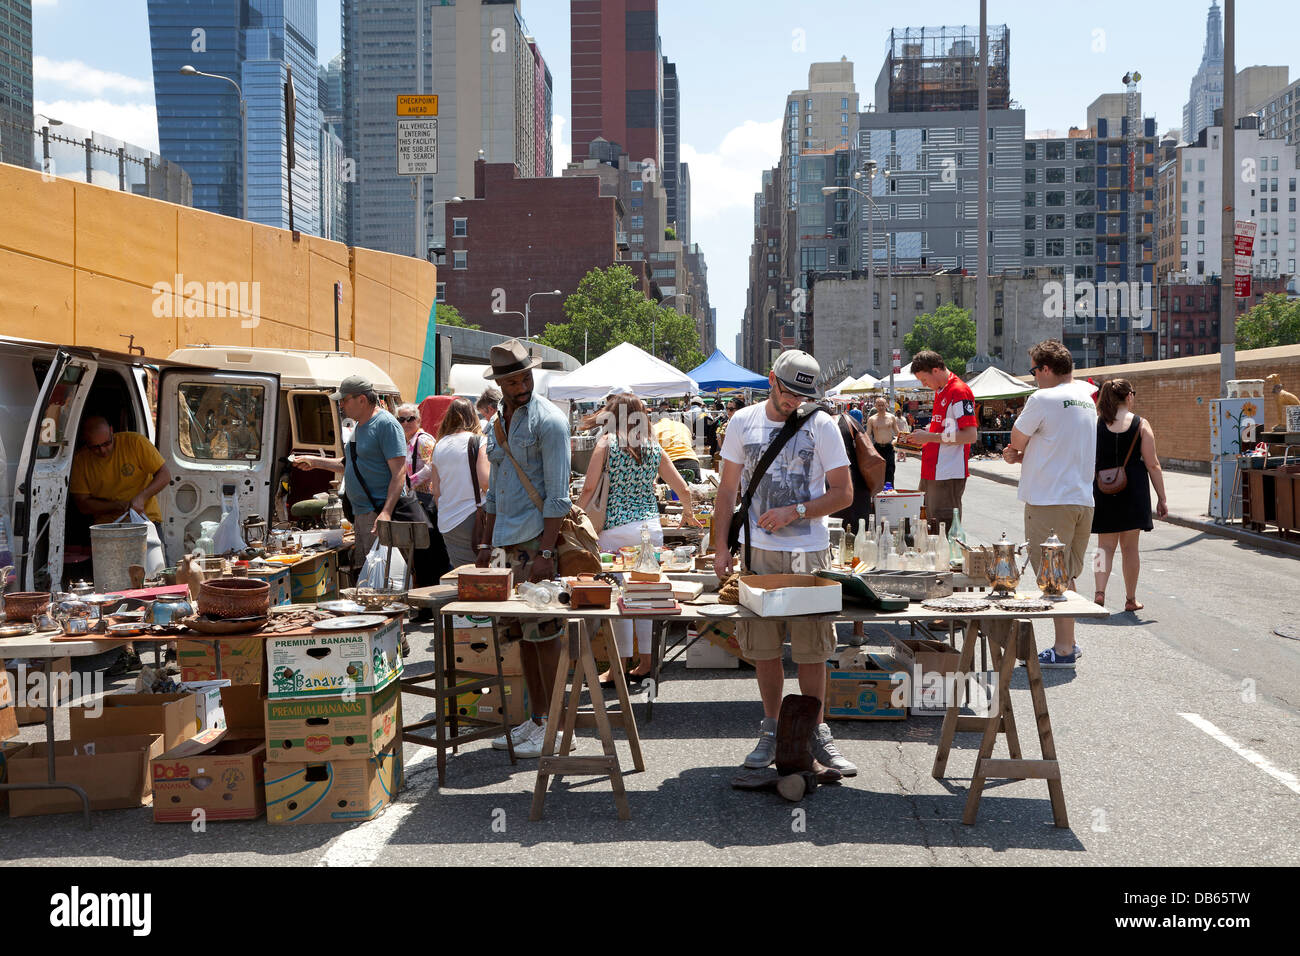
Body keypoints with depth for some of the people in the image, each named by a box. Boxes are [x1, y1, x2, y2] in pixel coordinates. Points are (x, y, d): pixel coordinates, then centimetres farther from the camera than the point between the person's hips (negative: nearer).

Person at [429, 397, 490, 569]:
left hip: (446, 523, 5)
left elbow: (436, 490, 11)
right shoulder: (478, 441, -6)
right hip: (471, 518, -5)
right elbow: (485, 481, -15)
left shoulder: (439, 446, 9)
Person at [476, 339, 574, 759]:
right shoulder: (498, 423, 15)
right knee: (522, 633, 11)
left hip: (538, 540, -8)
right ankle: (536, 719, 21)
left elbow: (558, 496, -14)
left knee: (543, 634, -4)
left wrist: (544, 552, -20)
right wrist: (487, 545, 19)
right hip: (508, 543, 8)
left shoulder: (548, 420, -9)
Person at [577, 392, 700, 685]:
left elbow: (589, 488, -6)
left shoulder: (607, 443, -3)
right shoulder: (654, 449, 7)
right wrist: (688, 513, 29)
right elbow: (683, 490, 9)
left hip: (618, 528, -4)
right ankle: (645, 662, 15)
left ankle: (619, 667, 6)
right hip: (651, 526, 4)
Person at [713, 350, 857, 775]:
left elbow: (843, 493, 0)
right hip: (756, 551, 2)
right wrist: (721, 546, 4)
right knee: (762, 648, 7)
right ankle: (771, 731, 22)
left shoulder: (821, 426, -1)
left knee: (810, 651, 1)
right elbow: (728, 490, 11)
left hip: (809, 553, -2)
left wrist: (795, 511, -13)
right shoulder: (743, 422, 6)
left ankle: (817, 734, 15)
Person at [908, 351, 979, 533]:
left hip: (949, 476, -9)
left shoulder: (959, 391, -12)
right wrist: (923, 439, 11)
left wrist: (930, 437, -18)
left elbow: (970, 435, -20)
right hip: (931, 474, 9)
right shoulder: (939, 392, 17)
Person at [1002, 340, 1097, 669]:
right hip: (1082, 499, 8)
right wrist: (1020, 456, 9)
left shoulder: (1043, 399, -12)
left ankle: (1063, 650, -1)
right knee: (1066, 577, 17)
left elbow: (1016, 440, -3)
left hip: (1050, 501, -8)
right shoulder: (1085, 398, 15)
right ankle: (1067, 643, 23)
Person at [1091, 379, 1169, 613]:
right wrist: (1162, 498, 1)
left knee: (1105, 545, 10)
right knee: (1129, 546, 9)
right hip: (1133, 489, -1)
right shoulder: (1141, 425, -4)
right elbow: (1152, 465, -5)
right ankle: (1131, 599, 17)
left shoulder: (1095, 423, -1)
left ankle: (1100, 591, -9)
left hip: (1103, 489, 1)